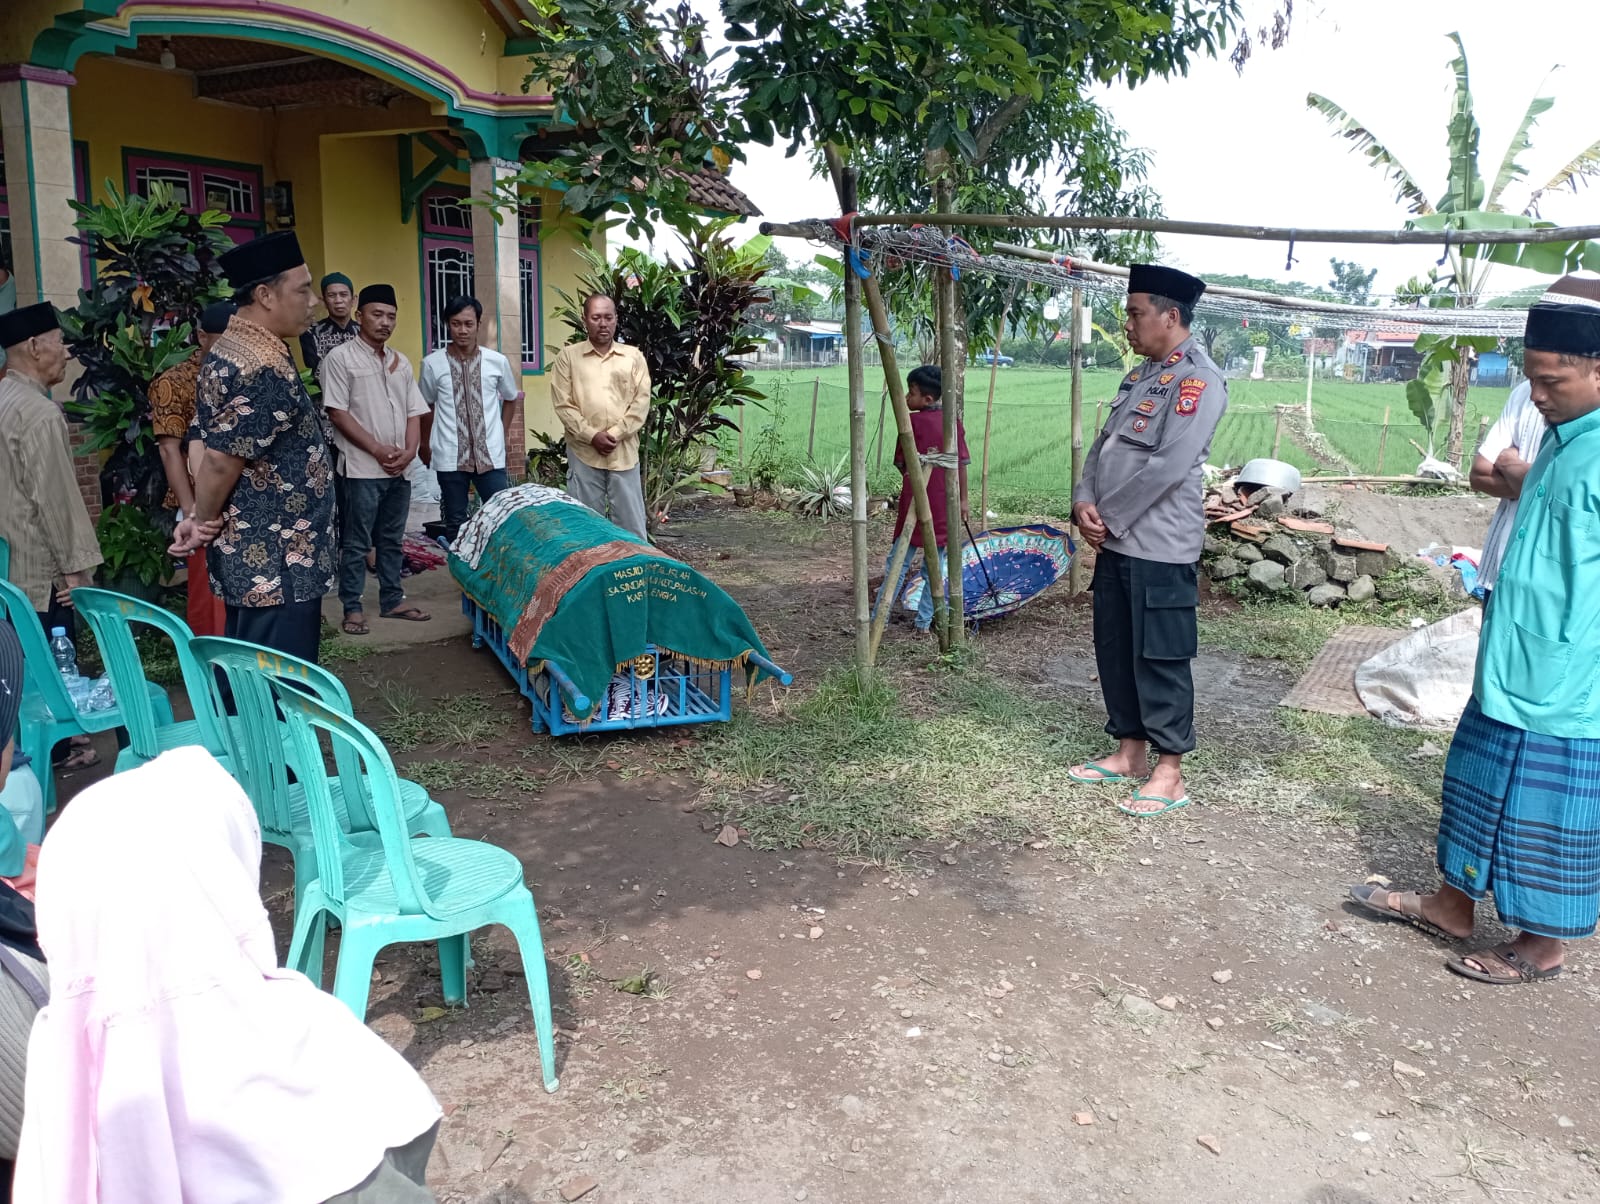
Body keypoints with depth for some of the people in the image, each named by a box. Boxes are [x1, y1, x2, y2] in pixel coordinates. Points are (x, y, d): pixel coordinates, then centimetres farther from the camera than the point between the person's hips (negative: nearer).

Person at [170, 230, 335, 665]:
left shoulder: (232, 348, 12)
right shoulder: (265, 369, -21)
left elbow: (218, 450, 12)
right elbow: (221, 461, -20)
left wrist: (203, 521, 7)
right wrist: (204, 523, -4)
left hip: (251, 553, 10)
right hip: (276, 563, -10)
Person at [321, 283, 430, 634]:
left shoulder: (401, 362, 13)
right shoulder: (341, 358, -5)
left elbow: (414, 412, 13)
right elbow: (338, 413, -10)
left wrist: (409, 451, -5)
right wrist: (378, 450, -14)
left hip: (400, 470, 6)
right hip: (362, 468, -6)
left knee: (393, 540, 13)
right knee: (356, 542, 0)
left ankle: (392, 600, 23)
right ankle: (352, 608, 7)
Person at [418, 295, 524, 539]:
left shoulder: (498, 361, -1)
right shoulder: (432, 363, -3)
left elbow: (511, 397, 17)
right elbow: (427, 406, 12)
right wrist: (425, 444, 17)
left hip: (490, 455, 1)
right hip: (450, 457, 0)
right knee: (455, 523, 9)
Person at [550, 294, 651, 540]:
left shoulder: (634, 356, 7)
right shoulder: (568, 356, 4)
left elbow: (641, 402, 1)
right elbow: (563, 404, -2)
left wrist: (615, 434, -10)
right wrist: (592, 436, -11)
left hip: (624, 452, 1)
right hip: (583, 453, 0)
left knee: (631, 521, 5)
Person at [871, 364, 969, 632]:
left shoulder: (912, 421, -9)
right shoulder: (954, 422, 3)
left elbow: (901, 463, -5)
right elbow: (962, 463, 4)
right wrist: (963, 499, 11)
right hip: (944, 505, 4)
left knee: (898, 562, 2)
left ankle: (878, 618, 2)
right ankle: (924, 621, 14)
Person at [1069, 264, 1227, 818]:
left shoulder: (1198, 380, -13)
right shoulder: (1139, 376, 16)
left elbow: (1167, 467, -21)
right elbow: (1103, 444, 14)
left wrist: (1108, 517, -14)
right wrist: (1085, 502, -3)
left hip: (1160, 547, -9)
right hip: (1116, 542, 9)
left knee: (1160, 661, -1)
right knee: (1115, 652, 15)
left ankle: (1169, 775, 9)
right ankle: (1129, 752, 29)